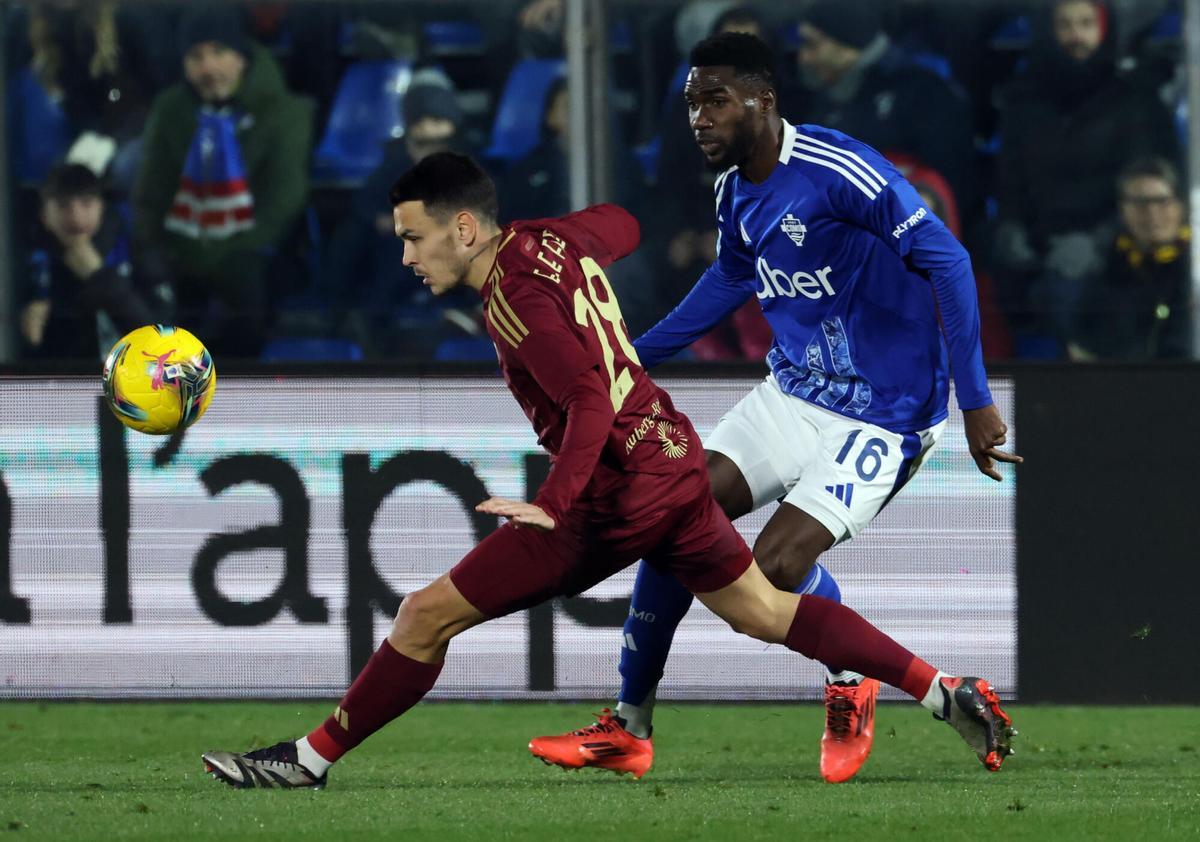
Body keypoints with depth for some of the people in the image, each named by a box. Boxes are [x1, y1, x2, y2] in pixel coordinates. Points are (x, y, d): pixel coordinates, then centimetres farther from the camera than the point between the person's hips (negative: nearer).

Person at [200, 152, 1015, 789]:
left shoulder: (520, 299, -21)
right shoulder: (553, 238, 4)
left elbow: (590, 403, -29)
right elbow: (620, 226, 27)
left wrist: (552, 505, -36)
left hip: (614, 500, -9)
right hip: (676, 462, 9)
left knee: (426, 617, -5)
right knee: (767, 612, 21)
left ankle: (312, 758, 1)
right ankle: (948, 694, 18)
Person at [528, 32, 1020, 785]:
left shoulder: (840, 172, -24)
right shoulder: (735, 192, 3)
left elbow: (947, 262, -24)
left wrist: (975, 401, -25)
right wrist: (636, 355, 26)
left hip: (880, 417, -8)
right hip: (793, 396, 8)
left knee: (777, 565, -20)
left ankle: (851, 688, 11)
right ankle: (630, 730, 9)